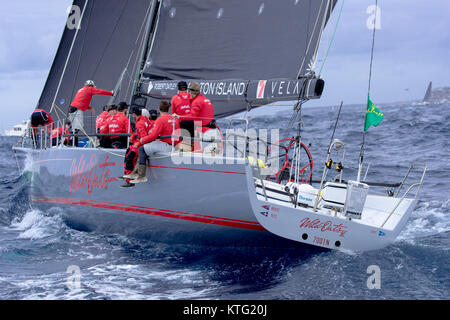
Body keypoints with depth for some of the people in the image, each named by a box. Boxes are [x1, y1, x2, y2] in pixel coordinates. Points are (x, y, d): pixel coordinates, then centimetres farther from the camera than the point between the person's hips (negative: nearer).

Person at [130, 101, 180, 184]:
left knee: (142, 149, -4)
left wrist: (142, 140, 4)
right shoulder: (174, 119, 13)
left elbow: (153, 135, -15)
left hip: (167, 146, -9)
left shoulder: (161, 120, -10)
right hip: (174, 145, 9)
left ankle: (141, 176, -10)